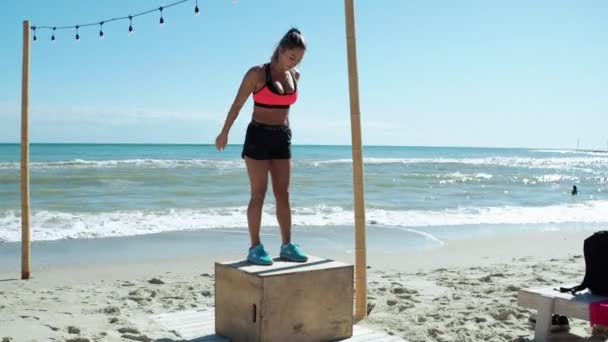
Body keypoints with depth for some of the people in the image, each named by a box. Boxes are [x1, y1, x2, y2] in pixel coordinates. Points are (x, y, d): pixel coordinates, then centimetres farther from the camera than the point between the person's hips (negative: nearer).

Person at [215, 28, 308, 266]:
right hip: (258, 137, -5)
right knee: (259, 195, -3)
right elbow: (237, 104, -2)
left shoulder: (295, 76, 6)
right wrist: (224, 134, 4)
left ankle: (287, 246, 11)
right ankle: (255, 248, 4)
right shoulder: (258, 73, -10)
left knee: (283, 195, 6)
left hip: (283, 137, 5)